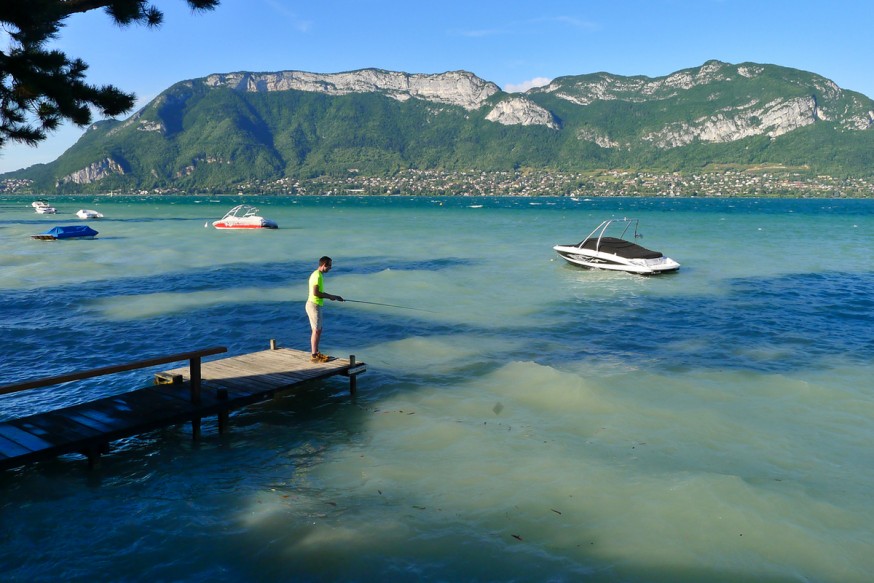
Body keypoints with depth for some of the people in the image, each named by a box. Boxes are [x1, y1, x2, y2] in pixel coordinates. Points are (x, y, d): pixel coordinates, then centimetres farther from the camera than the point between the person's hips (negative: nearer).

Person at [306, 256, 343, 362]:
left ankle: (316, 353, 22)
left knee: (319, 330, 15)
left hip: (316, 305, 10)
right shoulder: (317, 276, -18)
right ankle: (314, 356, 0)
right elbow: (315, 293, -25)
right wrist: (330, 296, -14)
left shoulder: (319, 275, 13)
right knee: (316, 331, -5)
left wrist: (332, 296, 13)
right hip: (314, 305, -10)